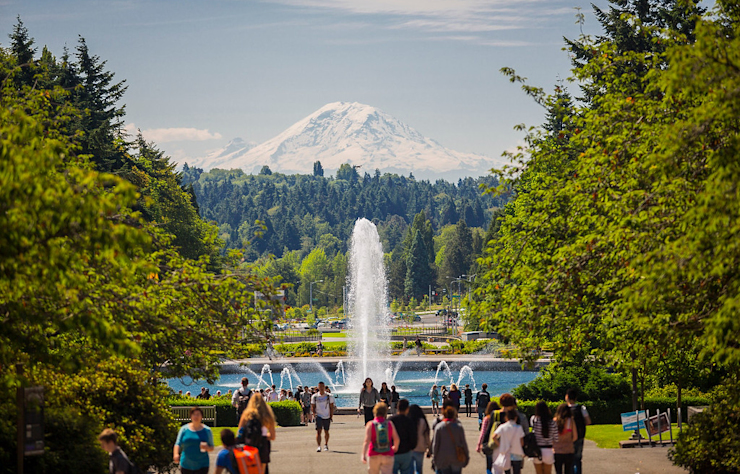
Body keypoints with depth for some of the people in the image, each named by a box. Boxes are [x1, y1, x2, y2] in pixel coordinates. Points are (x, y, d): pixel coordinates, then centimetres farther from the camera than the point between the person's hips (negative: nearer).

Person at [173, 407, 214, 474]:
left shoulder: (207, 430, 2)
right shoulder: (184, 429, 3)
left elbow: (212, 448, 6)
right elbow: (178, 444, -4)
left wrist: (206, 447, -18)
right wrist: (176, 454, -25)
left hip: (201, 466, -2)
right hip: (186, 465, 2)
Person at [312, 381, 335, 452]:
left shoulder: (329, 396, -1)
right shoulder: (314, 396, 0)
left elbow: (331, 407, 2)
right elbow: (312, 407, 7)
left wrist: (331, 417, -3)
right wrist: (314, 413, -10)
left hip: (327, 417, 1)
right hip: (319, 416, -1)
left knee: (326, 432, 11)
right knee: (318, 431, -13)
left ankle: (326, 445, 29)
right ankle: (318, 446, -17)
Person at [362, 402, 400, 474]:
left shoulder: (370, 424, -6)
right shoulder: (389, 424, 0)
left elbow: (367, 440, -17)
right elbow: (397, 439, -4)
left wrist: (363, 455, -23)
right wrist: (395, 447, 17)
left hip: (374, 456, 0)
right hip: (387, 456, 0)